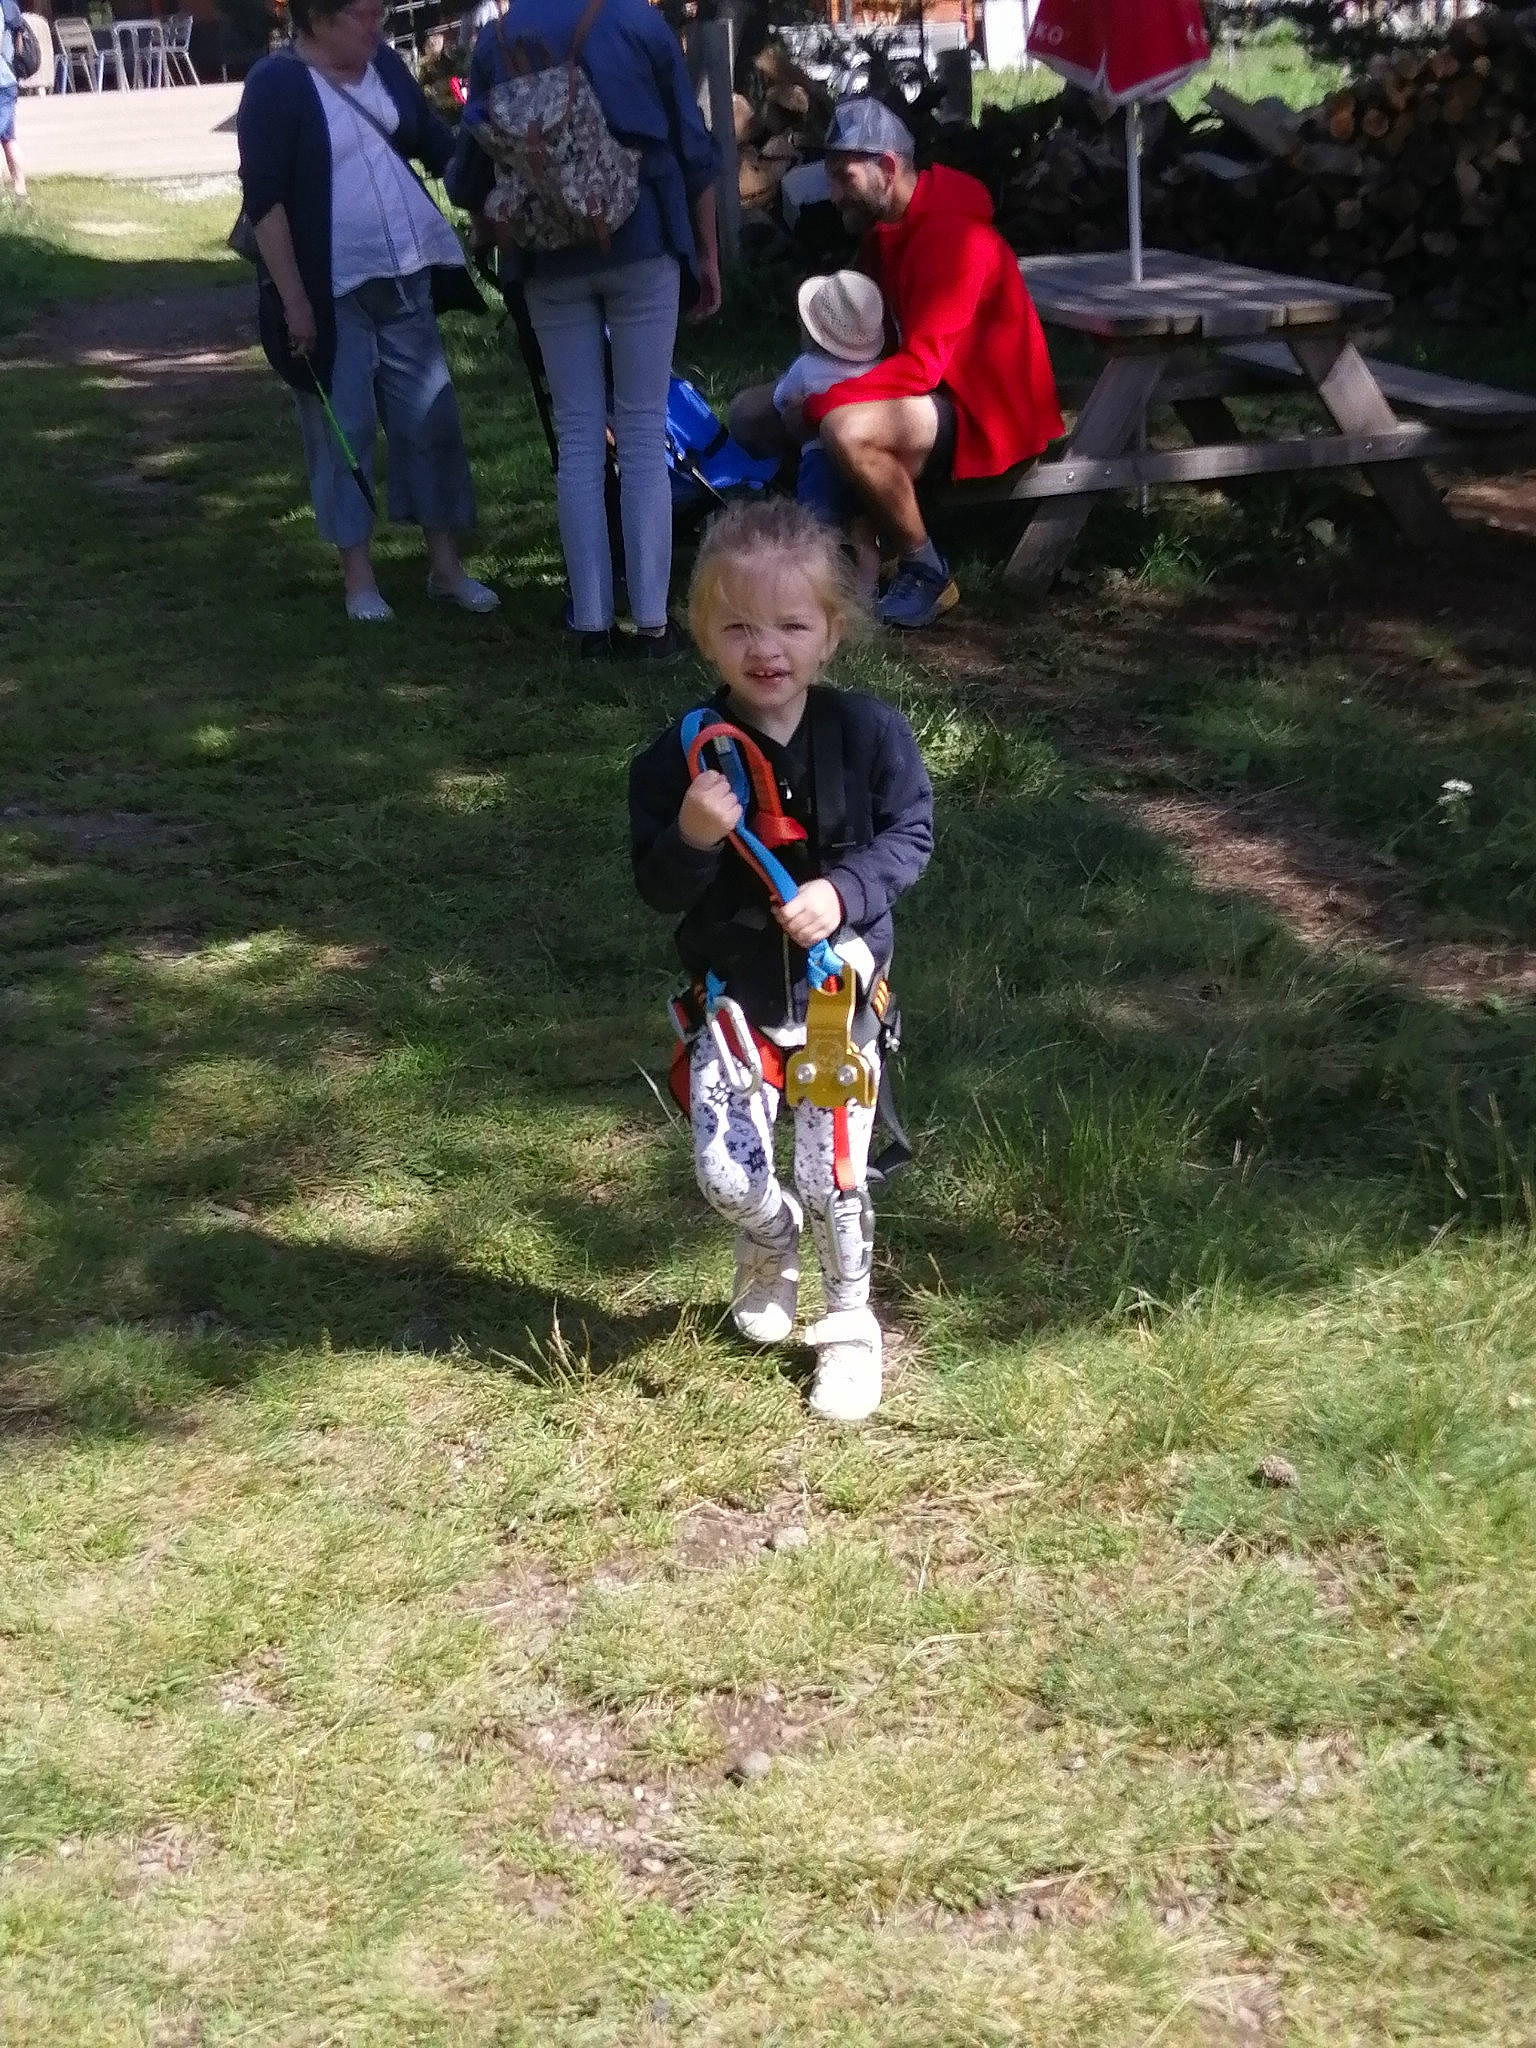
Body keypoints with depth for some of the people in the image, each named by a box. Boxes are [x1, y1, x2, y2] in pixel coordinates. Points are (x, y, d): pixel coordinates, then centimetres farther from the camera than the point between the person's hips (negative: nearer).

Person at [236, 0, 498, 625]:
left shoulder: (385, 65, 5)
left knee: (432, 419, 7)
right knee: (342, 431, 3)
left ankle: (445, 566, 17)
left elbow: (441, 145, 16)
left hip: (405, 279, 6)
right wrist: (294, 301, -17)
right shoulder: (276, 85, -12)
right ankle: (358, 574, 14)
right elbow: (263, 200, -14)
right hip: (328, 292, -5)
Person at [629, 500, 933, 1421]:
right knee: (725, 1171, -7)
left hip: (842, 989, 0)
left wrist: (845, 891, -20)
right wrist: (691, 838, -28)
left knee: (836, 1179, 3)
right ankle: (772, 1244, 31)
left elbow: (911, 835, -3)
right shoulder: (682, 755, -11)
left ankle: (851, 1326, 30)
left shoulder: (871, 733, -12)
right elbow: (657, 889, -6)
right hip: (734, 995, 1)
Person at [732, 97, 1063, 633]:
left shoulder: (953, 236, -22)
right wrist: (813, 387, -7)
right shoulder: (886, 228, 8)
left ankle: (926, 571, -16)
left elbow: (923, 364, -29)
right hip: (915, 391, 10)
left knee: (846, 431, -37)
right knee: (752, 413, 5)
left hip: (984, 411, -10)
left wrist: (817, 404, -28)